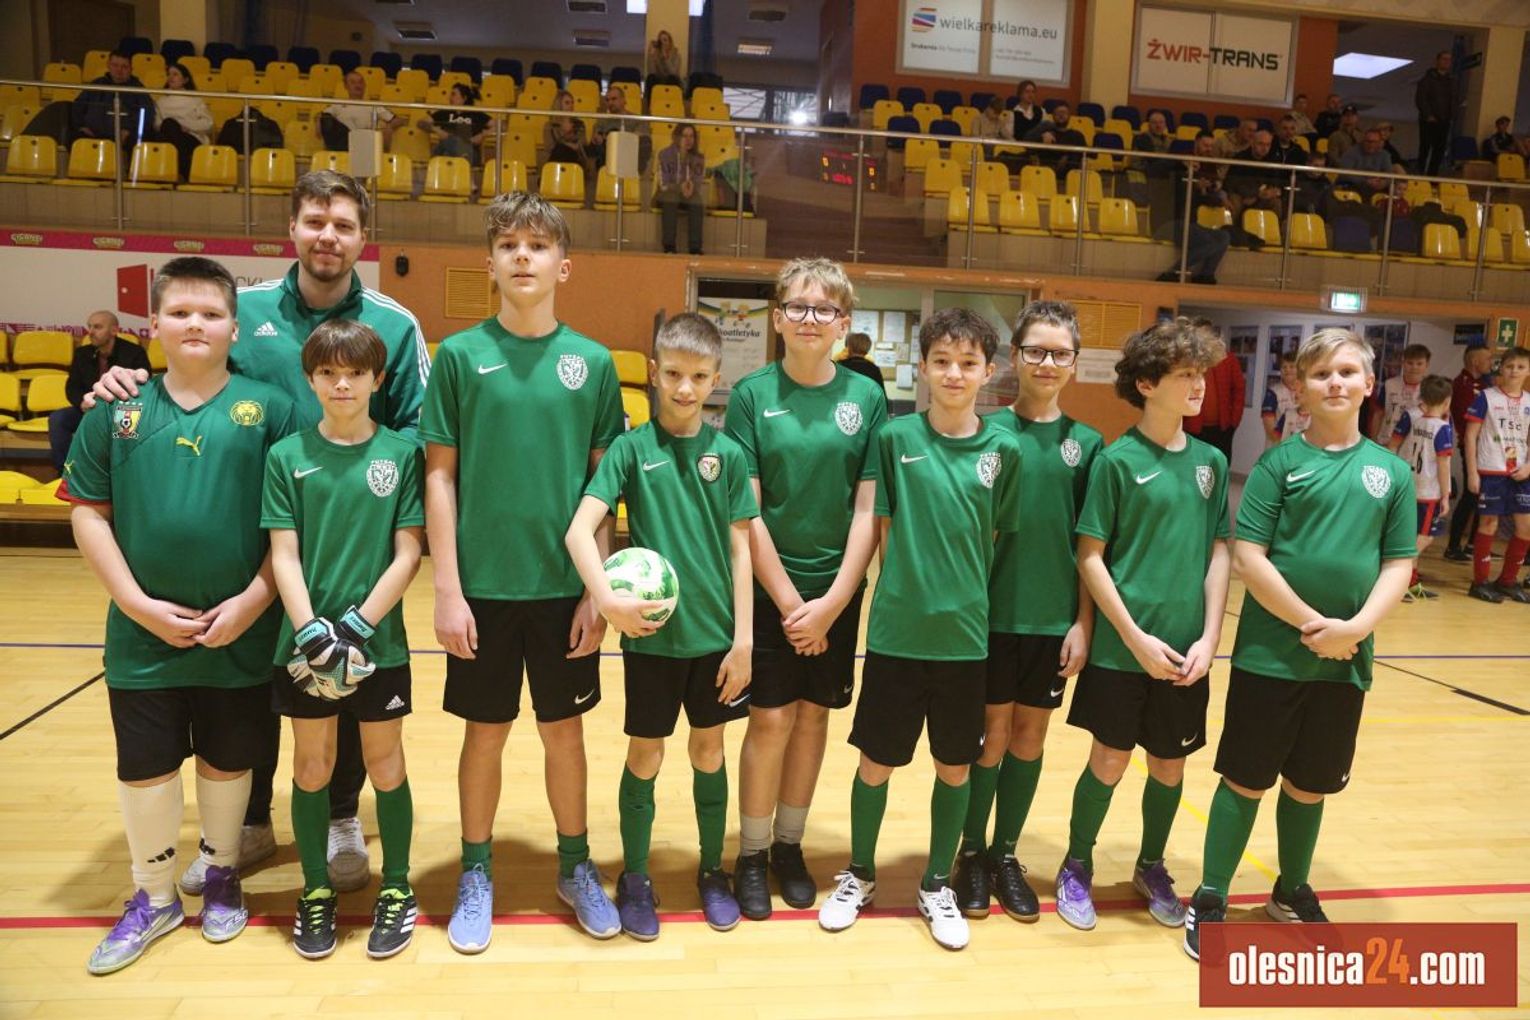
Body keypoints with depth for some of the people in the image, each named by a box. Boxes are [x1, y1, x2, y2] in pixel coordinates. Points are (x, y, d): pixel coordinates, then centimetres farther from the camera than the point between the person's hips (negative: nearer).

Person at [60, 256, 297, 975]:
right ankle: (154, 898, 33)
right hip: (143, 635, 2)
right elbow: (88, 514, 2)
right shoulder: (117, 412, 1)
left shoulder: (268, 408, -4)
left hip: (241, 634, -1)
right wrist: (138, 603, -7)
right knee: (144, 768, 12)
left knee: (228, 762, 14)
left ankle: (221, 876, 38)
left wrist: (254, 600, -11)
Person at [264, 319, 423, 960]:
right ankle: (316, 892, 31)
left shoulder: (402, 453, -3)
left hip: (379, 643, -1)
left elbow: (408, 554, -5)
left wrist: (358, 625, -14)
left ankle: (397, 890, 28)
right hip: (304, 643, 1)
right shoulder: (288, 456, 0)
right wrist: (312, 632, -15)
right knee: (312, 768, 13)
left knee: (385, 768, 10)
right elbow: (283, 556, -3)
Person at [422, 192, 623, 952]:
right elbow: (439, 477, -2)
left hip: (565, 585, 1)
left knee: (563, 729, 13)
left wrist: (598, 588, -2)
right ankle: (476, 875, 32)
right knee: (486, 732, 12)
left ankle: (575, 867, 32)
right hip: (483, 584, -1)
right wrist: (448, 590, -7)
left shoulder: (592, 362, 1)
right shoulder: (460, 354, -2)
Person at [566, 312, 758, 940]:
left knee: (710, 751, 15)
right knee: (645, 755, 10)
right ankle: (634, 878, 29)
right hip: (651, 633, -2)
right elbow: (580, 528, -14)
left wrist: (743, 638, -2)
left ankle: (712, 872, 34)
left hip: (715, 634, 2)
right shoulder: (631, 447, -6)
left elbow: (740, 550, 1)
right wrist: (606, 598, -30)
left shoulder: (728, 453, -1)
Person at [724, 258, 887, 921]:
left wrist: (832, 602, -9)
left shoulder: (866, 397, -1)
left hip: (837, 592, 2)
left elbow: (868, 509, -2)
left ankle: (790, 846, 29)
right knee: (771, 719, 1)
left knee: (813, 716, 11)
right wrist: (789, 599, -11)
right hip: (769, 588, -2)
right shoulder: (753, 394, -5)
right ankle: (751, 855, 21)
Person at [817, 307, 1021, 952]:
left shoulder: (1003, 449, -2)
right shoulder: (896, 437, -5)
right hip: (896, 632, -1)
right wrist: (907, 584, -1)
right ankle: (859, 875, 33)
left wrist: (968, 591, 4)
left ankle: (937, 886, 33)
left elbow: (1003, 536, 7)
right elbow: (881, 528, 3)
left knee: (955, 766, 13)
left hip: (966, 636, 1)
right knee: (876, 761, 10)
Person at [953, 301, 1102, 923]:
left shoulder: (1086, 443, 2)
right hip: (993, 613, -3)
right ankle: (972, 854, 25)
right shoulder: (987, 430, -5)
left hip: (1053, 617, 3)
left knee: (1030, 736, 12)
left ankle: (1006, 855, 29)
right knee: (990, 734, 6)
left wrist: (1083, 622, 0)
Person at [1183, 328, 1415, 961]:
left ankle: (1293, 892, 38)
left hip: (1345, 660, 4)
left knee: (1309, 785, 17)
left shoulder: (1392, 471, 6)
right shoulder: (1280, 462, -5)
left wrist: (1356, 627, -11)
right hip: (1271, 653, -3)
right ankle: (1210, 899, 20)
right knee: (1246, 781, 5)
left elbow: (1399, 564, 4)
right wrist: (1312, 624, -13)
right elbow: (1249, 558, -10)